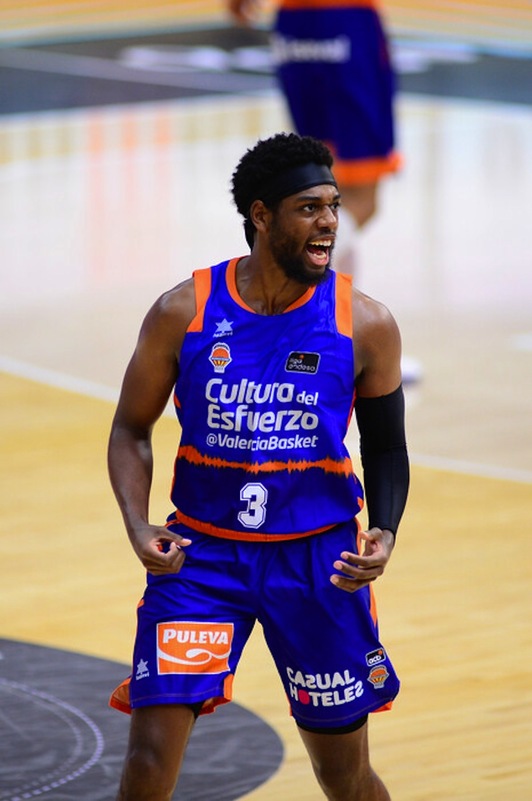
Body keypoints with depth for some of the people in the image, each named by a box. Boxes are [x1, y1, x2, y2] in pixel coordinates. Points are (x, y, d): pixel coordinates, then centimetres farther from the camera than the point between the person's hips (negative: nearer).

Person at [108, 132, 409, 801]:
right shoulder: (183, 312, -8)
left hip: (320, 558, 1)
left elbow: (386, 449, 4)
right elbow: (131, 429, 3)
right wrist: (139, 529, -14)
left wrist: (385, 532, -15)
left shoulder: (366, 325, -7)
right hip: (201, 552, -1)